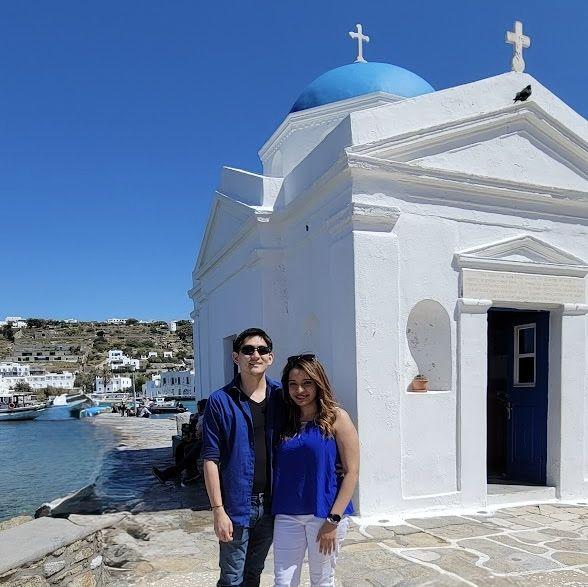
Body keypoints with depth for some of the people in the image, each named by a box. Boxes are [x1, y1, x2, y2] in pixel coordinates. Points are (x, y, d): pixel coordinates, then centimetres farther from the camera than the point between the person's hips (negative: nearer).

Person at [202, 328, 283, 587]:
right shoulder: (220, 401, -10)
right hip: (236, 506, -3)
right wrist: (218, 510, -12)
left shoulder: (281, 396, 0)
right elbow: (211, 459, -9)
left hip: (271, 505, 3)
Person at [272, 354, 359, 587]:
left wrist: (333, 520, -12)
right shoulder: (286, 422, 6)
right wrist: (274, 511, 2)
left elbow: (351, 472, -9)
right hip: (287, 516, 3)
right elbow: (279, 470, 12)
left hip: (324, 514, -3)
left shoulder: (335, 417, -6)